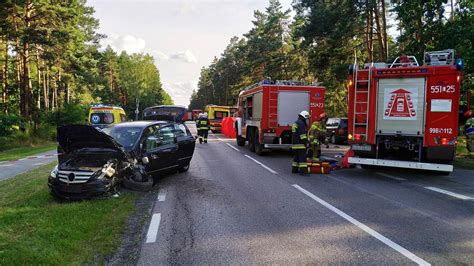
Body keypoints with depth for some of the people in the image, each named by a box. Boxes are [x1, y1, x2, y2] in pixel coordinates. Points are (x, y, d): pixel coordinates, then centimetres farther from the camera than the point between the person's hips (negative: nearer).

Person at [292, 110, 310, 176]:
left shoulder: (296, 122, 21)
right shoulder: (301, 123, -13)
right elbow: (302, 134, -20)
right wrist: (306, 142, -18)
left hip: (294, 143, 10)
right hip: (300, 144, -10)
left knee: (297, 156, 16)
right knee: (302, 157, -12)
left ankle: (294, 169, 22)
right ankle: (303, 171, -16)